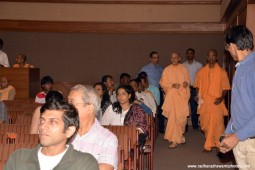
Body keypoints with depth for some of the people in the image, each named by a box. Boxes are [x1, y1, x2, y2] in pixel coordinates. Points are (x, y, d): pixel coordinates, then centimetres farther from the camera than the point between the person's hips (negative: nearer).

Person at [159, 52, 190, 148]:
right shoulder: (167, 70, 1)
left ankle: (180, 134, 31)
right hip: (172, 96, -2)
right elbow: (163, 83, 1)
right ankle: (174, 140, -5)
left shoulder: (184, 69, 8)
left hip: (183, 95, 2)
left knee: (182, 117, 5)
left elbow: (188, 80, 16)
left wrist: (186, 83, -7)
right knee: (173, 118, -9)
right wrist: (172, 85, -15)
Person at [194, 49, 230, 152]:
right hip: (204, 102, 3)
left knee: (217, 125, -4)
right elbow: (198, 86, 14)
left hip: (216, 103, -3)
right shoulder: (201, 71, 8)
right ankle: (210, 144, 26)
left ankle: (218, 144, 14)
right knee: (205, 125, 8)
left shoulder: (222, 72, 0)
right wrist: (197, 96, -3)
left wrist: (221, 98, -14)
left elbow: (225, 88, 1)